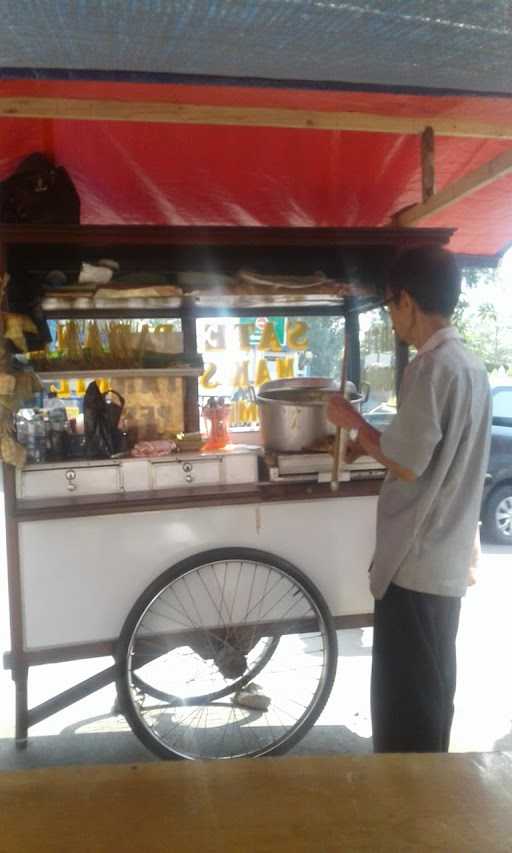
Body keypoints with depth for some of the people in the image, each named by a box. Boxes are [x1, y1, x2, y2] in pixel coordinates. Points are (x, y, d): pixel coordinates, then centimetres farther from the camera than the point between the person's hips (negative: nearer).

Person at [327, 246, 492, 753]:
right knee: (430, 691, 21)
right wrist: (374, 444, 18)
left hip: (415, 562, -10)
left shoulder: (431, 367, -20)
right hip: (446, 559, 10)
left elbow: (407, 465, -21)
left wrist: (355, 423, -7)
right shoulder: (470, 364, 10)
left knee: (403, 700, 4)